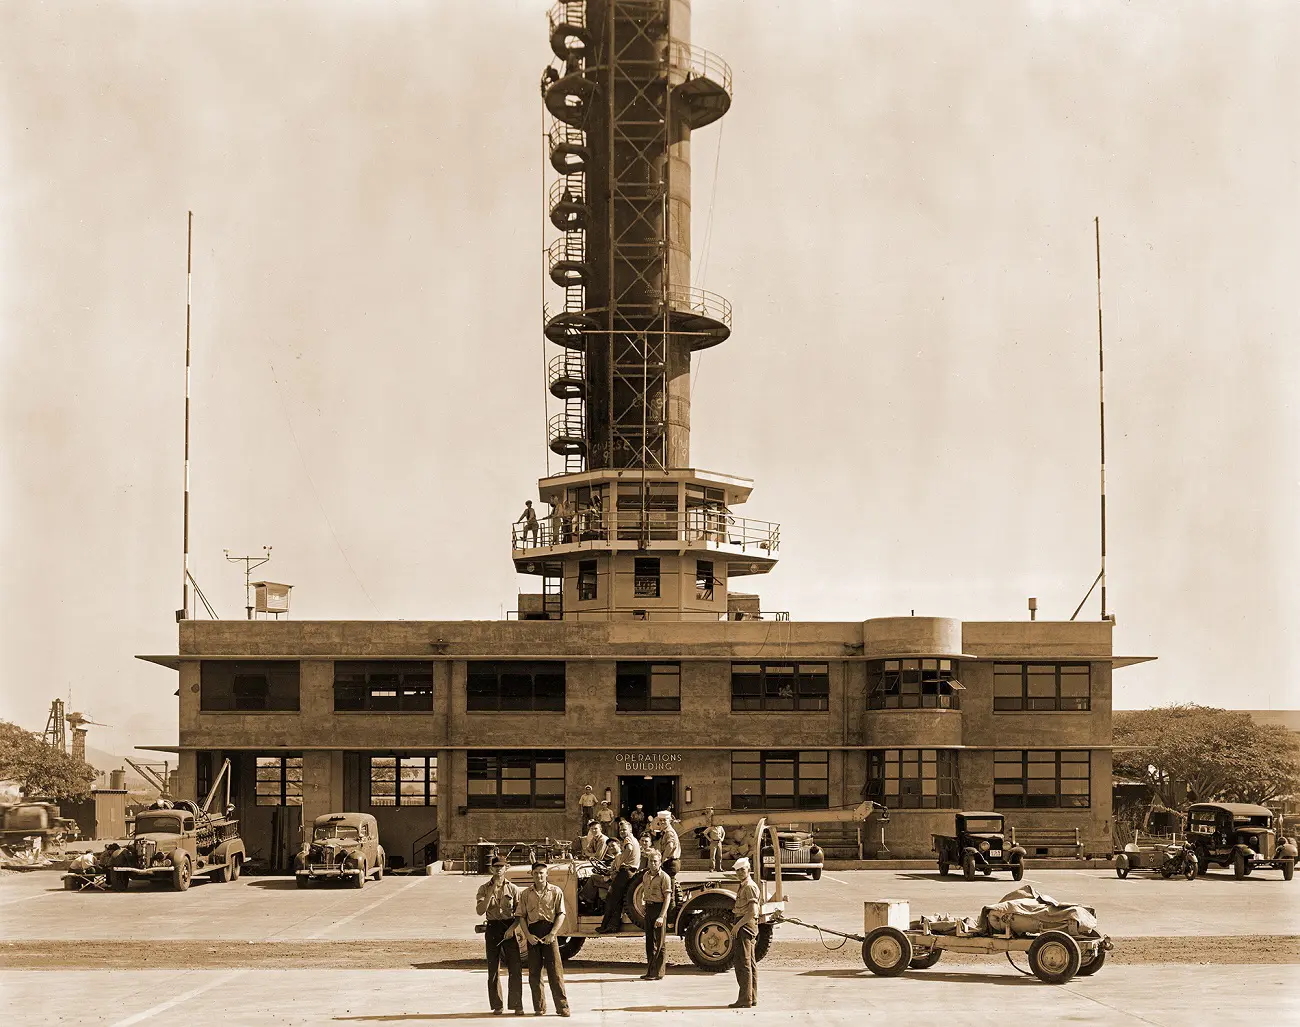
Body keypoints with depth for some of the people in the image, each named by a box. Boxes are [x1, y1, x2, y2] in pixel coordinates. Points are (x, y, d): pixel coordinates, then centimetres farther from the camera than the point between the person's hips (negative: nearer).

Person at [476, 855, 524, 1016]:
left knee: (515, 967, -6)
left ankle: (517, 1005, -2)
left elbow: (519, 912, 5)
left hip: (509, 928, -1)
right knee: (493, 969, 4)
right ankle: (497, 1006, 12)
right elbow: (480, 911, -10)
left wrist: (512, 928, -10)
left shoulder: (512, 889, 4)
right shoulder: (484, 889, 4)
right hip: (492, 929, 1)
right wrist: (491, 892, -15)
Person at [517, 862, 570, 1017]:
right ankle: (539, 1007, 10)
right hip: (533, 933, 2)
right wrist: (528, 935, -6)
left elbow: (561, 914, 0)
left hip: (549, 932, -2)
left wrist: (552, 934, -11)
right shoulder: (526, 894, 9)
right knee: (534, 973, 2)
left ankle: (562, 1006, -2)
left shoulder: (555, 892, 4)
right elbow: (522, 917, 8)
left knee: (555, 970, -5)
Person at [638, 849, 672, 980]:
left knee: (659, 943, -4)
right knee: (649, 941, 11)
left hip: (659, 908, -7)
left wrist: (661, 916, -22)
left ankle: (658, 973, -2)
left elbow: (667, 898, -15)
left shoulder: (664, 877, -11)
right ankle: (650, 971, 17)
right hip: (648, 908, 7)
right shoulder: (646, 875, 11)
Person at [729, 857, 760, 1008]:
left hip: (745, 926, -11)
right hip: (745, 927, 11)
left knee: (743, 963, -10)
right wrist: (737, 925, 18)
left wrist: (737, 925, -20)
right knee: (750, 963, 12)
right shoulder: (743, 886, 19)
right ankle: (752, 997, 17)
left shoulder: (749, 887, -14)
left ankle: (744, 999, -11)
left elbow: (752, 912, -22)